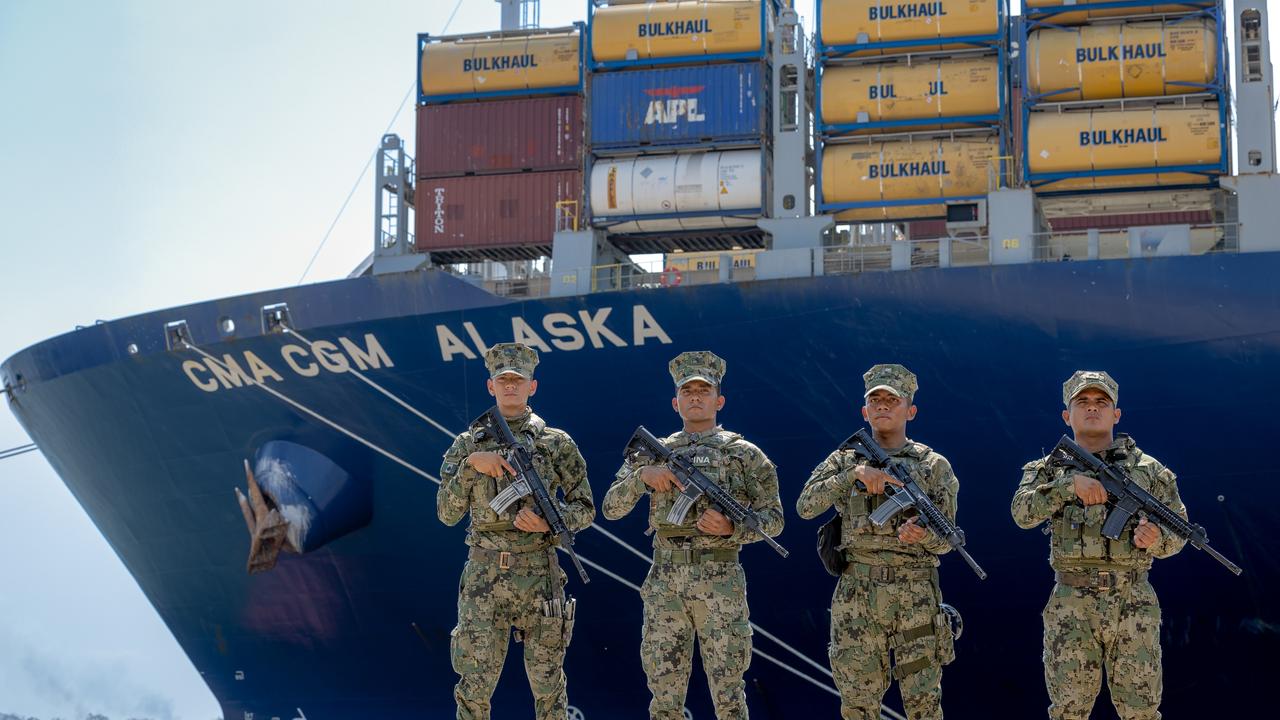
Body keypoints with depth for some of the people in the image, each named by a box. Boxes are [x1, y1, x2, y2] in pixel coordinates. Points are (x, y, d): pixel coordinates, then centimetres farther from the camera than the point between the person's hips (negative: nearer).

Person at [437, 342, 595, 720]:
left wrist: (549, 521, -13)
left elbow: (585, 509, 6)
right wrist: (471, 464, -11)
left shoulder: (556, 443, 4)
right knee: (474, 685, 1)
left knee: (547, 683, 6)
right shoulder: (468, 444, 8)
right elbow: (447, 513, 2)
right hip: (483, 574, 1)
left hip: (539, 575, -1)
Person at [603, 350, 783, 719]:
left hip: (720, 581, -2)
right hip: (664, 582, 3)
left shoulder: (744, 454, 5)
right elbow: (611, 508, 6)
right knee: (664, 689, 5)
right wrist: (642, 475, -11)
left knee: (727, 688, -1)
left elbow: (774, 518, 4)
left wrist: (732, 528, -14)